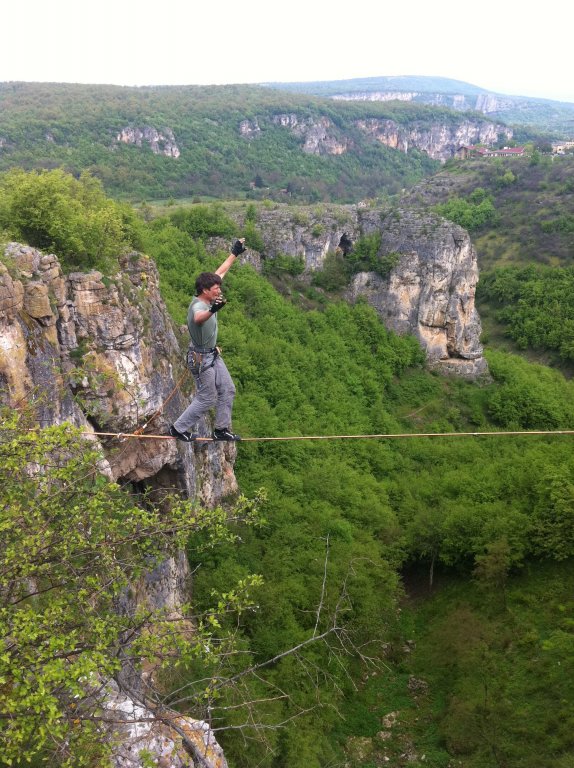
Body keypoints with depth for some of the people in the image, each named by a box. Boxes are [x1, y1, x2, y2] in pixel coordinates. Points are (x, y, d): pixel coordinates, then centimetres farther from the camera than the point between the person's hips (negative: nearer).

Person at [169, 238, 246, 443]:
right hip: (202, 358, -10)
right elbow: (198, 318, -58)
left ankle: (221, 429, 25)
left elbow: (221, 271, 8)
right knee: (207, 399, 1)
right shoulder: (198, 306, -30)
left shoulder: (207, 298, -5)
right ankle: (178, 428, 16)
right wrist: (212, 310, -78)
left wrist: (234, 253, 13)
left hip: (213, 354, 10)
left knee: (228, 391, 13)